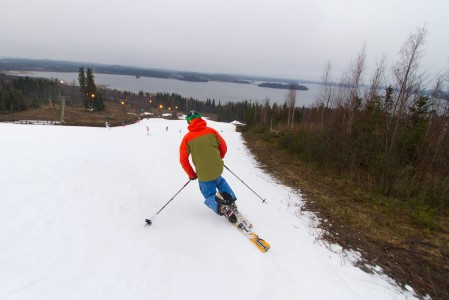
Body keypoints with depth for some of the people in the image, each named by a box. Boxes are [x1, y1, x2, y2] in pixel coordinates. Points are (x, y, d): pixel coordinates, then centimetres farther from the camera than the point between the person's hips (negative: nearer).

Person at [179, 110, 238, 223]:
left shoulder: (187, 138, -6)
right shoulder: (211, 131, -2)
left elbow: (183, 160, -5)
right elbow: (223, 147, 4)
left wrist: (191, 174, 9)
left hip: (203, 175, -2)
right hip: (218, 169, 2)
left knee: (210, 196, 19)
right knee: (220, 181, 35)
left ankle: (221, 207, -12)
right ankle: (231, 200, 15)